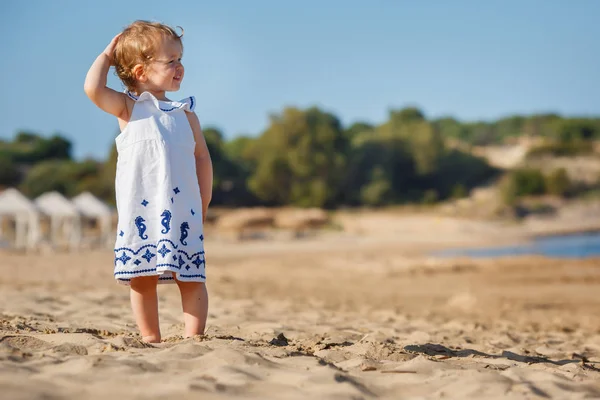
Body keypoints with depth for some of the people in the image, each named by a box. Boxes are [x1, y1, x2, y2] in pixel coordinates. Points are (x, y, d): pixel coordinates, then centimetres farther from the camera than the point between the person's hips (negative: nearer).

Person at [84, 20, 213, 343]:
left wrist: (203, 204, 9)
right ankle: (150, 338, 14)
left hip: (183, 211, 2)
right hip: (140, 212, -2)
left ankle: (193, 338, 4)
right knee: (141, 278, 3)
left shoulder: (186, 114, 11)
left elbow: (202, 157, 14)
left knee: (192, 277, -2)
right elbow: (93, 89, -14)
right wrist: (107, 54, 0)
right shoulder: (129, 109, 3)